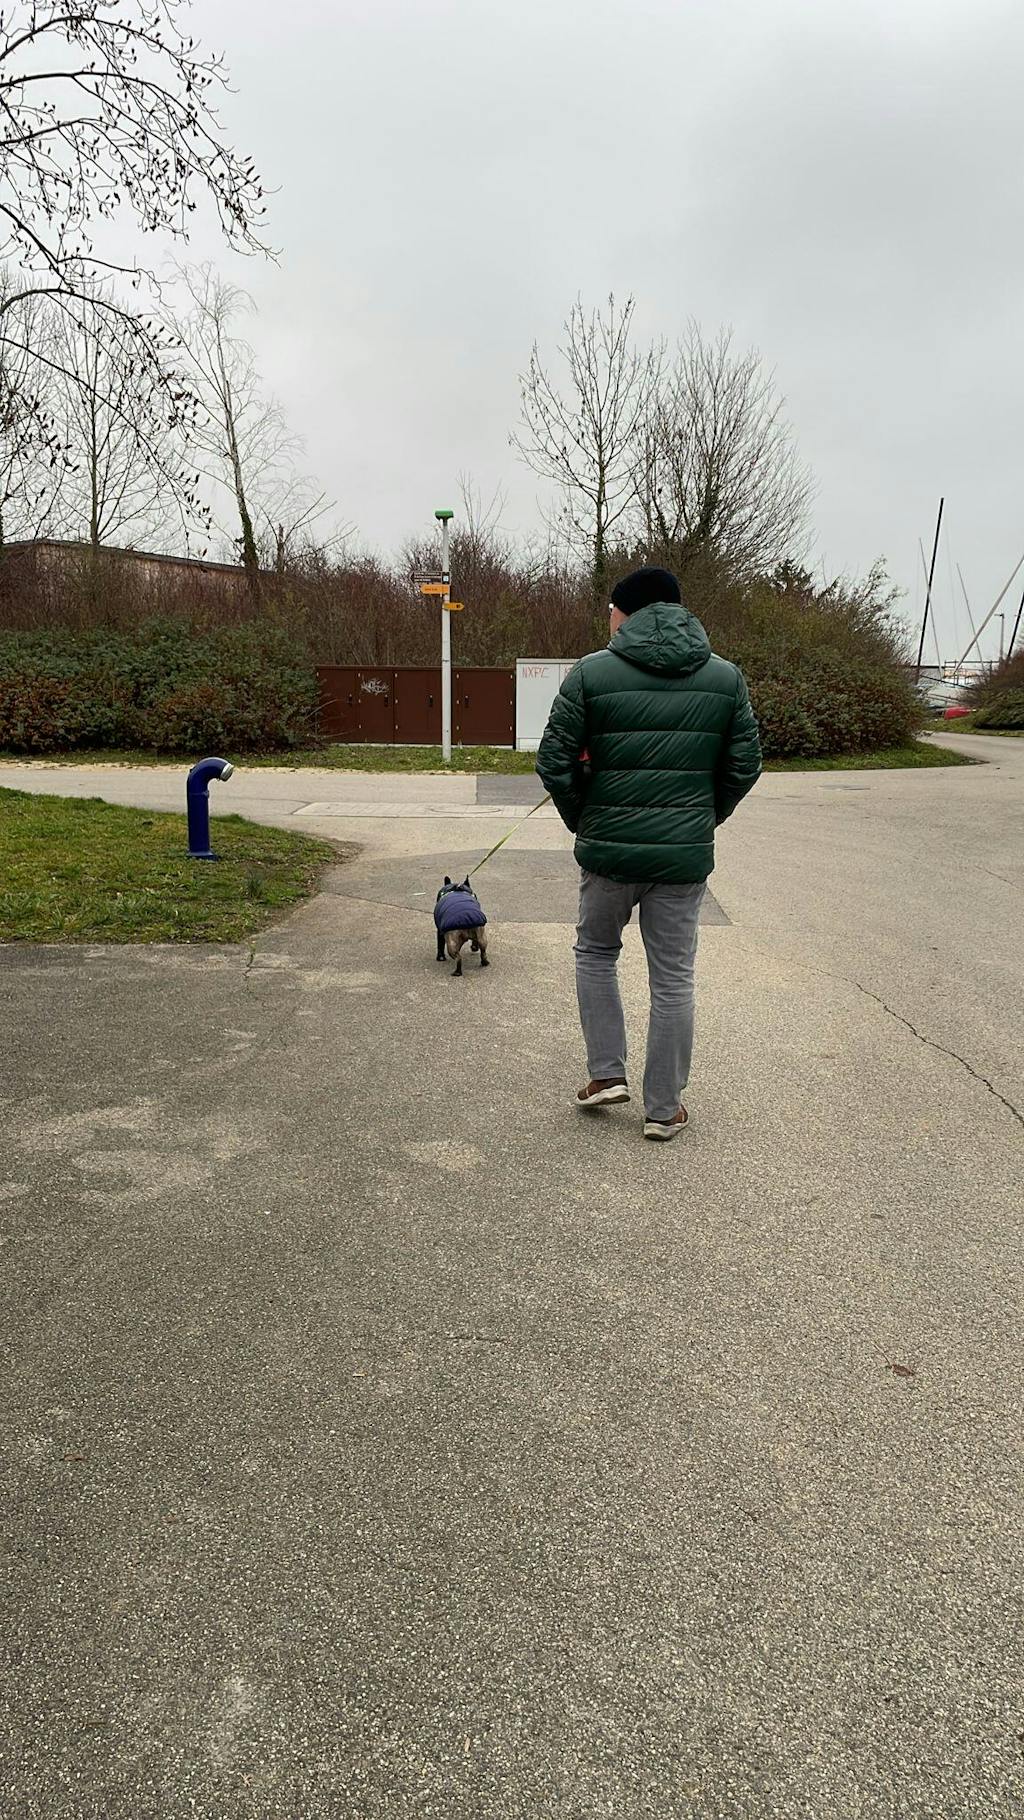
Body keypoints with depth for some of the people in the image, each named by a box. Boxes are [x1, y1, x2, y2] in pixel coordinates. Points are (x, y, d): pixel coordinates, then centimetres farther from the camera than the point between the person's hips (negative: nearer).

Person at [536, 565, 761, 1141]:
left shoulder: (592, 673, -5)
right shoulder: (727, 677, 4)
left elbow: (554, 763, -6)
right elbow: (744, 767, 4)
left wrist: (585, 823, 8)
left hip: (609, 849, -1)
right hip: (687, 855, 2)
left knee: (596, 952, 22)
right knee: (674, 977, 10)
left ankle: (608, 1073, 20)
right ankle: (664, 1108, 19)